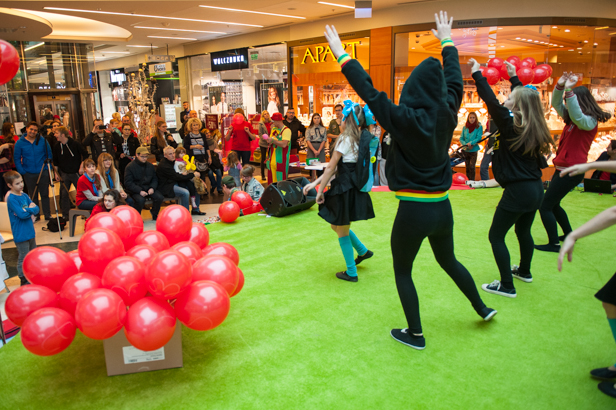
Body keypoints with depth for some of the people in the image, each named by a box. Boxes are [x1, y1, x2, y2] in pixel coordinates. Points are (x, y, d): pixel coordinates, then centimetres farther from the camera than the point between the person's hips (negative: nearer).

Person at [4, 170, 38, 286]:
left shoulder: (24, 195, 6)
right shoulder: (11, 199, -17)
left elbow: (36, 208, 4)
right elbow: (22, 214, -25)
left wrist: (29, 211, -15)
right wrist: (31, 209, -9)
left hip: (30, 232, 8)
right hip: (20, 234, -8)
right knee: (23, 258, 2)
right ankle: (24, 280, 15)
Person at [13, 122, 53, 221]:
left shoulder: (43, 141, 0)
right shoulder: (19, 143, -1)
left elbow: (49, 154, 6)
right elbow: (16, 158, 2)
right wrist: (22, 171, -5)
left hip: (43, 172, 0)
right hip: (29, 174, 0)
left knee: (45, 194, 5)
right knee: (33, 195, 10)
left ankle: (48, 215, 13)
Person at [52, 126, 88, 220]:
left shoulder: (75, 143, -9)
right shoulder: (57, 146, 3)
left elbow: (85, 154, -3)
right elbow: (55, 161, 11)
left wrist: (82, 167, -9)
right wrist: (56, 173, 7)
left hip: (76, 172, -3)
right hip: (64, 174, 3)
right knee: (64, 194, 3)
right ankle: (65, 214, 14)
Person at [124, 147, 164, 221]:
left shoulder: (150, 166, 10)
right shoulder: (130, 167, -6)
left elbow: (155, 179, 15)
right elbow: (128, 183, -10)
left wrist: (152, 188, -7)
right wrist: (140, 191, -22)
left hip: (148, 188, 5)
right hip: (135, 190, -5)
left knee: (159, 197, -20)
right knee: (140, 200, -34)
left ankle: (154, 214, 6)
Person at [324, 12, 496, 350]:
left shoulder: (405, 118, -19)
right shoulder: (447, 112, -3)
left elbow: (369, 92, -16)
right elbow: (454, 79, 14)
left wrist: (341, 55, -7)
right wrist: (447, 41, 28)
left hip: (413, 211, -6)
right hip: (442, 208, 6)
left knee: (402, 271, 15)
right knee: (448, 261, 29)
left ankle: (415, 335, 24)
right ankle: (482, 309, 47)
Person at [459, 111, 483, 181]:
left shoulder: (479, 127, -5)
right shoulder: (465, 128, 4)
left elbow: (479, 138, -10)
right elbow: (461, 138, 3)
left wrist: (471, 143, -24)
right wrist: (466, 144, -15)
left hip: (474, 150, -3)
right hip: (465, 150, 3)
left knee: (472, 167, -10)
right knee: (467, 167, 9)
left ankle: (472, 181, -3)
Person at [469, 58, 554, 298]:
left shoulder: (511, 127, -16)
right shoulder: (534, 129, 5)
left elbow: (491, 102, -19)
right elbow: (525, 98, 22)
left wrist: (476, 73, -11)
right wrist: (514, 78, 31)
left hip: (518, 191, -9)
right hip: (535, 189, 9)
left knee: (496, 235, 3)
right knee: (523, 231, 26)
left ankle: (507, 286, 6)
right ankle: (524, 271, 45)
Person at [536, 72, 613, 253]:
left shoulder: (589, 121, -12)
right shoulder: (572, 119, 14)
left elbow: (577, 116, -34)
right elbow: (556, 104, 13)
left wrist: (569, 91, -38)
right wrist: (559, 86, -5)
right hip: (562, 168, 10)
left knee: (546, 206, -9)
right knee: (553, 204, 22)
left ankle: (554, 244, -2)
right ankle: (569, 234, 37)